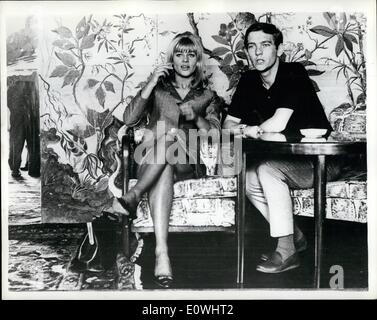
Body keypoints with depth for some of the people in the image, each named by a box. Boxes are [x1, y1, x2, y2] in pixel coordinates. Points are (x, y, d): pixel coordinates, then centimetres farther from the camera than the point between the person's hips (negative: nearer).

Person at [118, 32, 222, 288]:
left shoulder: (207, 95, 16)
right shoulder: (158, 88, 15)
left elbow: (214, 134, 3)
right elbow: (129, 119, 0)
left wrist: (196, 118, -17)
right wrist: (150, 84, -8)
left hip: (189, 162, 0)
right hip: (151, 161, 0)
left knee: (167, 127, -32)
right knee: (163, 172, -38)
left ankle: (134, 195, -38)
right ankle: (162, 254, -51)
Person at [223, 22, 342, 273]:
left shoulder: (294, 74, -18)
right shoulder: (249, 81, 4)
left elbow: (278, 124, -29)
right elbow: (228, 125, 5)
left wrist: (251, 129, -11)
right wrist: (244, 129, -17)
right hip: (287, 160, 7)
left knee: (267, 169, -27)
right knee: (248, 178, -12)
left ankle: (287, 251, -17)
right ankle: (295, 236, 6)